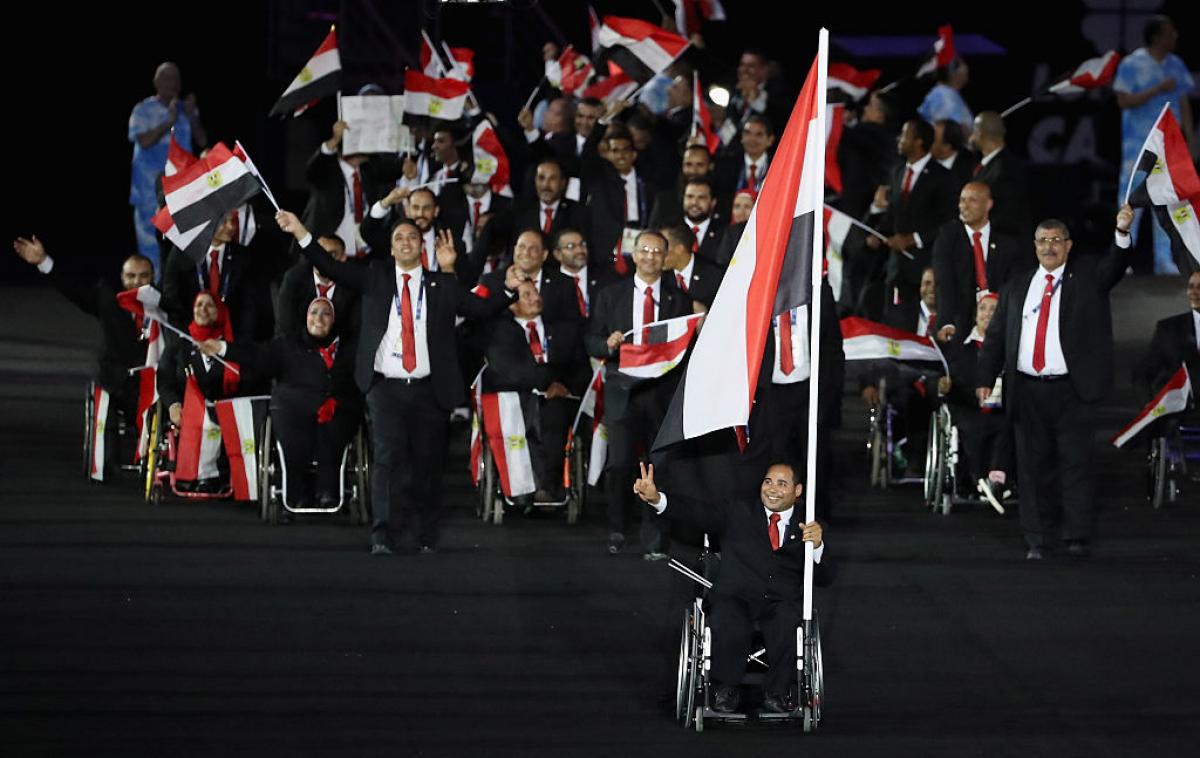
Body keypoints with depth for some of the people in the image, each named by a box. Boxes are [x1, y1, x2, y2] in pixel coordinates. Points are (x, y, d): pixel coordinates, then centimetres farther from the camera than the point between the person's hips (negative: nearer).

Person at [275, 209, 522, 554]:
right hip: (386, 387, -1)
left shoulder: (441, 286, 10)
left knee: (427, 463, 5)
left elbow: (481, 308, 6)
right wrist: (299, 232, -7)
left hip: (429, 391, 1)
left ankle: (427, 539, 15)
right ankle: (382, 536, -18)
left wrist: (508, 289, -11)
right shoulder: (375, 277, 10)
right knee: (388, 458, -13)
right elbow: (332, 267, 3)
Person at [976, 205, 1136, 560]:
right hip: (1027, 391, 3)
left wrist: (1123, 232, -32)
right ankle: (1037, 540, 10)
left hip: (1072, 390, -3)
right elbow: (996, 337, 13)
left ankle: (1078, 539, -4)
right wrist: (985, 379, 3)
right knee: (1034, 466, 5)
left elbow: (1115, 265, -13)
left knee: (1076, 462, -5)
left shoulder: (1087, 275, 7)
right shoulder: (1017, 288, 14)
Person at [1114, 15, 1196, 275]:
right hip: (1138, 145, -5)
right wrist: (1158, 90, -21)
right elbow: (1124, 101, -13)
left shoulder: (1175, 65, 8)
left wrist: (1190, 141, 7)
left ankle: (1164, 260, 7)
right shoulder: (1132, 65, -8)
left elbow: (1184, 104, 12)